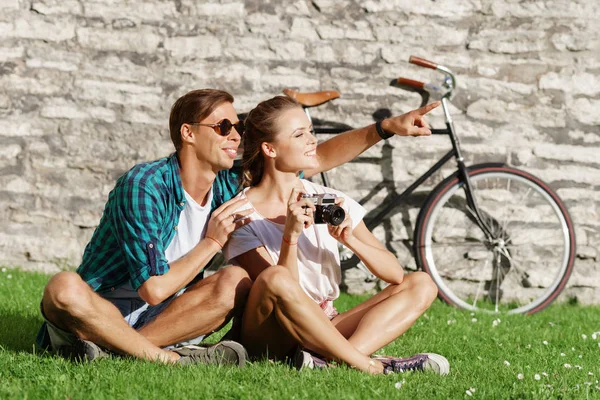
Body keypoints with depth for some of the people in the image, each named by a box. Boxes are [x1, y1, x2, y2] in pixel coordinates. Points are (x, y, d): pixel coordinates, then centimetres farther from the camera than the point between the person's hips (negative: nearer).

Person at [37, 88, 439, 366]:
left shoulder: (230, 184, 0)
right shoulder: (144, 187, -21)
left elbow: (317, 158, 6)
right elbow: (153, 289, -24)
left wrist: (386, 128, -3)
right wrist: (213, 242, -17)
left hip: (165, 318, 6)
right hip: (103, 308, -6)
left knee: (236, 281, -19)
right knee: (65, 288, -39)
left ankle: (105, 346, -24)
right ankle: (172, 360, -30)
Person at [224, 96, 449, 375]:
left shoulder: (330, 202, 5)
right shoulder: (242, 215, -7)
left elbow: (395, 275, -1)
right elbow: (277, 289, -17)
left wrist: (350, 239, -18)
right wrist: (291, 236, -30)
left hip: (323, 329, 6)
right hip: (269, 339, -6)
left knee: (422, 284, -9)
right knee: (275, 278, -36)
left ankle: (329, 359, -32)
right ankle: (369, 366, -28)